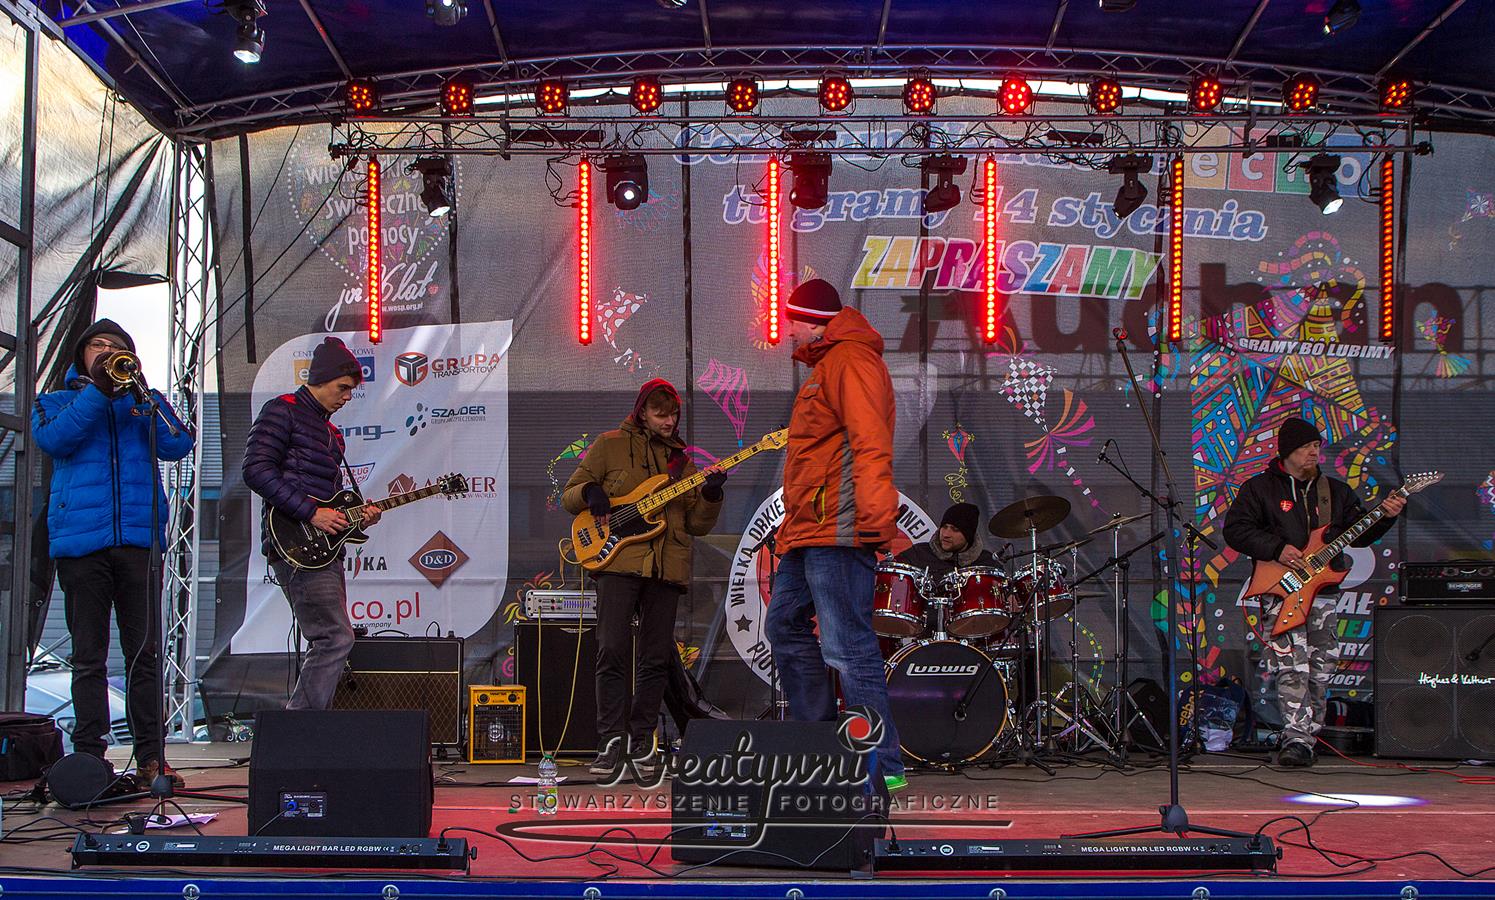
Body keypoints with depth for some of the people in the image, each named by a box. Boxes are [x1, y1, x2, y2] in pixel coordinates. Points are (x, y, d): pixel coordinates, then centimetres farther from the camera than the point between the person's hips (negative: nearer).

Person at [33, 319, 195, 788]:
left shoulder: (143, 401, 18)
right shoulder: (55, 402, 16)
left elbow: (177, 446, 0)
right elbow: (53, 439, -7)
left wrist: (139, 391, -8)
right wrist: (98, 390, -10)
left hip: (139, 539, 1)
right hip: (80, 542, -1)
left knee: (145, 653, 1)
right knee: (89, 657, 0)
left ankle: (150, 757, 4)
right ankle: (89, 757, 3)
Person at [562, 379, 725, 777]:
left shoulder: (681, 459, 19)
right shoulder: (611, 445, 9)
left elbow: (697, 525, 15)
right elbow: (569, 496, 9)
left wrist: (710, 496, -4)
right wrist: (590, 492, -12)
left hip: (668, 566, 4)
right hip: (619, 561, -3)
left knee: (655, 658, 3)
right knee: (613, 651, -10)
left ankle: (641, 739, 12)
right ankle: (611, 739, -4)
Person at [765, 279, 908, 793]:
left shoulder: (851, 359, -9)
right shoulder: (825, 365, 25)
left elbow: (870, 443, -22)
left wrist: (876, 516, -32)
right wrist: (792, 528, 28)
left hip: (838, 531, -12)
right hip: (808, 532, 12)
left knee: (847, 646, -12)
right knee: (786, 627, 18)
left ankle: (884, 767, -8)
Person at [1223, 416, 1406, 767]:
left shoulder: (1336, 491, 17)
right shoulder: (1260, 488, 4)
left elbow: (1359, 535, 17)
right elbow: (1235, 529, -3)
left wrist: (1385, 517, -2)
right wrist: (1276, 549, -13)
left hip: (1322, 595, 5)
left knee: (1319, 673, 5)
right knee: (1292, 669, -17)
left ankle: (1305, 740, 15)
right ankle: (1297, 739, -20)